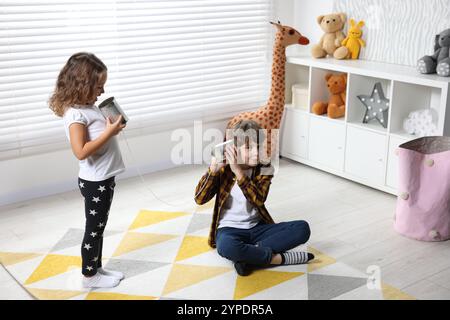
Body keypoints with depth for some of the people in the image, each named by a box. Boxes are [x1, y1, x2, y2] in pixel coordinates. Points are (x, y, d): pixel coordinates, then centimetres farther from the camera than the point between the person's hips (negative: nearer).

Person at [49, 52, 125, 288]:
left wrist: (112, 125, 2)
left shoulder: (87, 107, 7)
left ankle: (96, 267, 33)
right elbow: (81, 151, -29)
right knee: (94, 229, 5)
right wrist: (110, 132, -26)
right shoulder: (75, 113, -22)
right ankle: (89, 276, 19)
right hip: (94, 182, -9)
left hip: (104, 178, 9)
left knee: (99, 227, 19)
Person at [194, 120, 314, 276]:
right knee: (227, 246, -40)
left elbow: (258, 200, -20)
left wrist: (238, 171, -29)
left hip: (257, 228, 3)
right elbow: (200, 199, -14)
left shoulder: (265, 169, -4)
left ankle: (249, 255, -23)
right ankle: (278, 258, -20)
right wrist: (213, 169, -25)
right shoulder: (224, 169, -7)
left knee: (302, 228, -18)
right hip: (229, 229, -3)